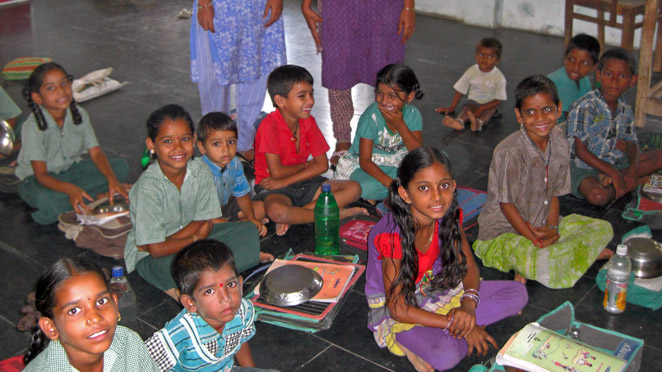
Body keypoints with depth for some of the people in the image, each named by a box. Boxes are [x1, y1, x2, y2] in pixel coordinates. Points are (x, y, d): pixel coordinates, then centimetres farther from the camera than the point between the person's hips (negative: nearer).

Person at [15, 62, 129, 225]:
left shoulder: (80, 115, -9)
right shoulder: (33, 128, -24)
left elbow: (96, 152, -10)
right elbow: (41, 175, -26)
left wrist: (112, 179, -30)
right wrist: (70, 189, -45)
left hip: (71, 169, 5)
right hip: (36, 180, -5)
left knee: (121, 166, -14)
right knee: (47, 201, -41)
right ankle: (96, 195, -17)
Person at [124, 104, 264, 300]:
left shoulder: (201, 171, -10)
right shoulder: (149, 186, -24)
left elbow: (205, 222, -5)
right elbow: (156, 249, -23)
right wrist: (196, 238, -12)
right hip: (150, 257, -6)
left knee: (249, 231, -11)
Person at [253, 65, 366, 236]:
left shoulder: (308, 122, 2)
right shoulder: (269, 125, -17)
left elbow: (322, 164, -2)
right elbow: (276, 172, -19)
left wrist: (285, 181, -15)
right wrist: (307, 165, -3)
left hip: (302, 183, 7)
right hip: (274, 187, -7)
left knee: (354, 188, -9)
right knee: (277, 211, -41)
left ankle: (292, 216, -21)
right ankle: (339, 213, -23)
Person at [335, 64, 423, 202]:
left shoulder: (413, 114, -10)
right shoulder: (372, 116, -21)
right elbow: (365, 161, -22)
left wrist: (400, 124, -27)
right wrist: (391, 183, -35)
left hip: (395, 165, 5)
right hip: (360, 165, -5)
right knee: (368, 188, -38)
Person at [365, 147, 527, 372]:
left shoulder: (450, 216, -12)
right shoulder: (392, 235, -30)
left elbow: (469, 267, 0)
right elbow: (398, 309, -25)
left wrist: (469, 303, -23)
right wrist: (456, 323, -22)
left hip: (439, 289, 8)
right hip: (396, 309, -8)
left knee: (517, 293, -2)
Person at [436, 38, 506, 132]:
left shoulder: (499, 77, -11)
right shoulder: (471, 71, -3)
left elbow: (499, 100, -12)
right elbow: (460, 90, 4)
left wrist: (482, 108, -23)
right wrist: (452, 107, 2)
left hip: (490, 105, -2)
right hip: (474, 101, 2)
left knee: (487, 112, -34)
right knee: (467, 108, -29)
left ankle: (478, 123, -68)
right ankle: (459, 122, -62)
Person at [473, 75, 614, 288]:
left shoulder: (560, 144, -2)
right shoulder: (510, 152, -24)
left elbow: (554, 192, 8)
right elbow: (506, 204, -17)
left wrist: (552, 227, -8)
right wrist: (537, 241, -15)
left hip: (541, 225, 8)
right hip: (502, 233, -8)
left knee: (603, 229, 2)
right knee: (549, 270, -32)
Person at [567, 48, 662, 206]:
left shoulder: (625, 109, 4)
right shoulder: (585, 107, -17)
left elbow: (631, 144, 5)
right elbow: (579, 150, -19)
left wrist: (634, 167, -19)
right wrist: (612, 172, -24)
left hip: (616, 162, 7)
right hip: (584, 167, -7)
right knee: (598, 195, -37)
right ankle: (634, 183, -5)